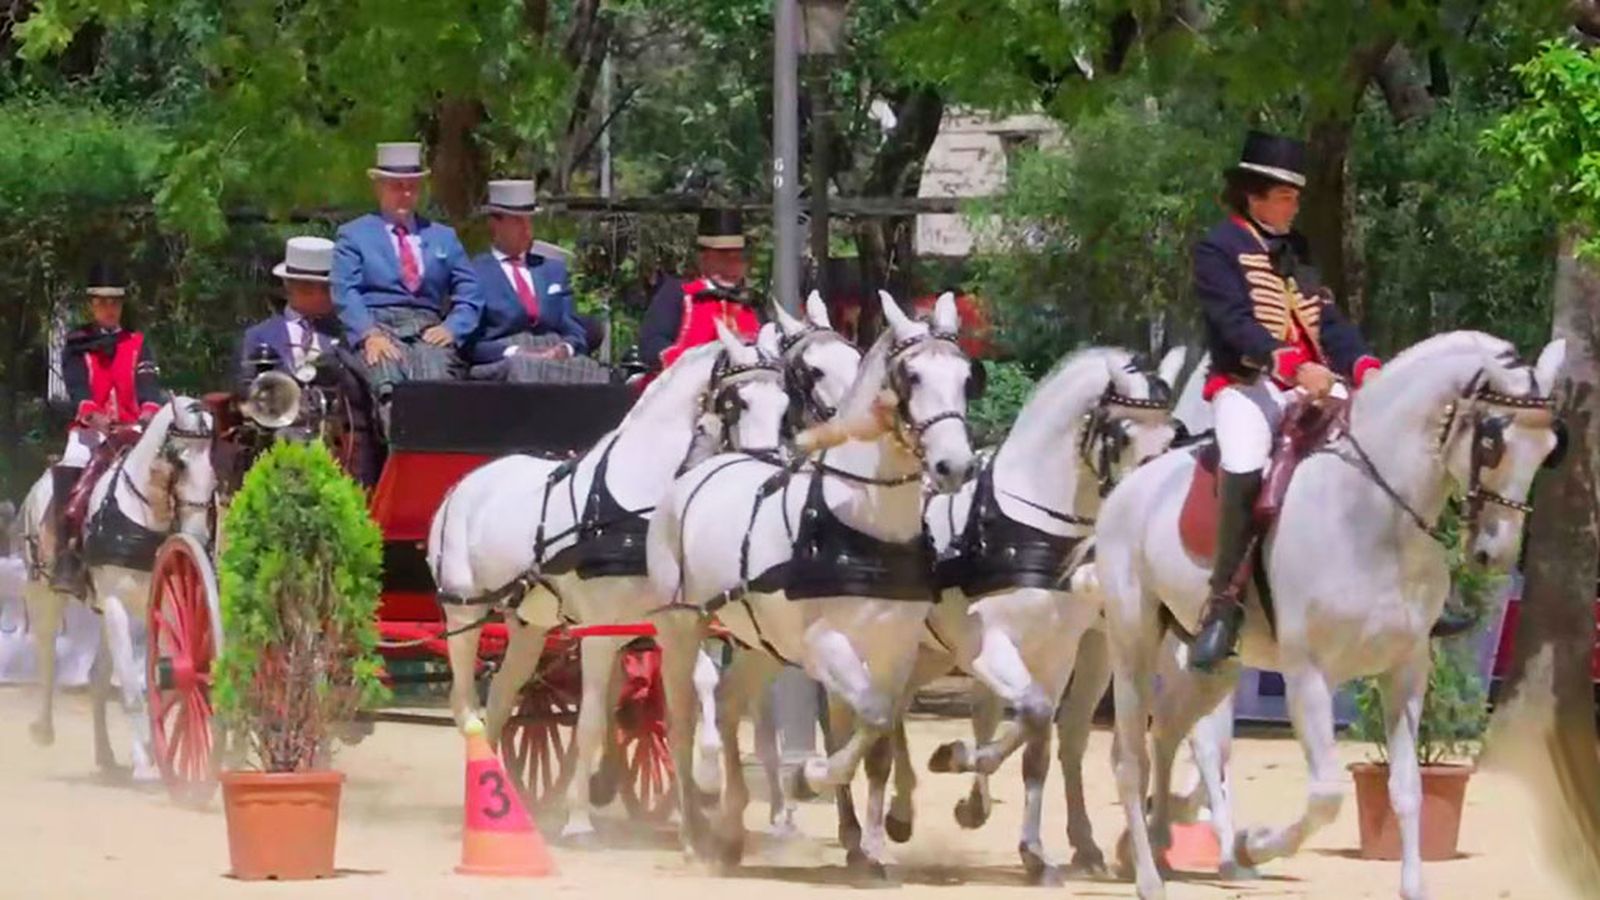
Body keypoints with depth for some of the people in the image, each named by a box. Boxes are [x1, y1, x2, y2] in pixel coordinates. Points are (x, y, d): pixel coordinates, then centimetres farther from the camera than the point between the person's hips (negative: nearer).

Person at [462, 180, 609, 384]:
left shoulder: (554, 269, 25)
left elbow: (576, 334, 19)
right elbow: (469, 343, -1)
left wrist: (564, 349, -5)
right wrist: (514, 353, -17)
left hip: (555, 357, 4)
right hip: (502, 362, -4)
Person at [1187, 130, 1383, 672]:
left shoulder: (1294, 253, 22)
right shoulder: (1219, 250, -1)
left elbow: (1328, 320, 12)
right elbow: (1236, 325, -16)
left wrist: (1363, 366, -7)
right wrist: (1293, 365, -31)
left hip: (1309, 386, 7)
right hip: (1246, 384, -7)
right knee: (1246, 467, -34)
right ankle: (1224, 600, -29)